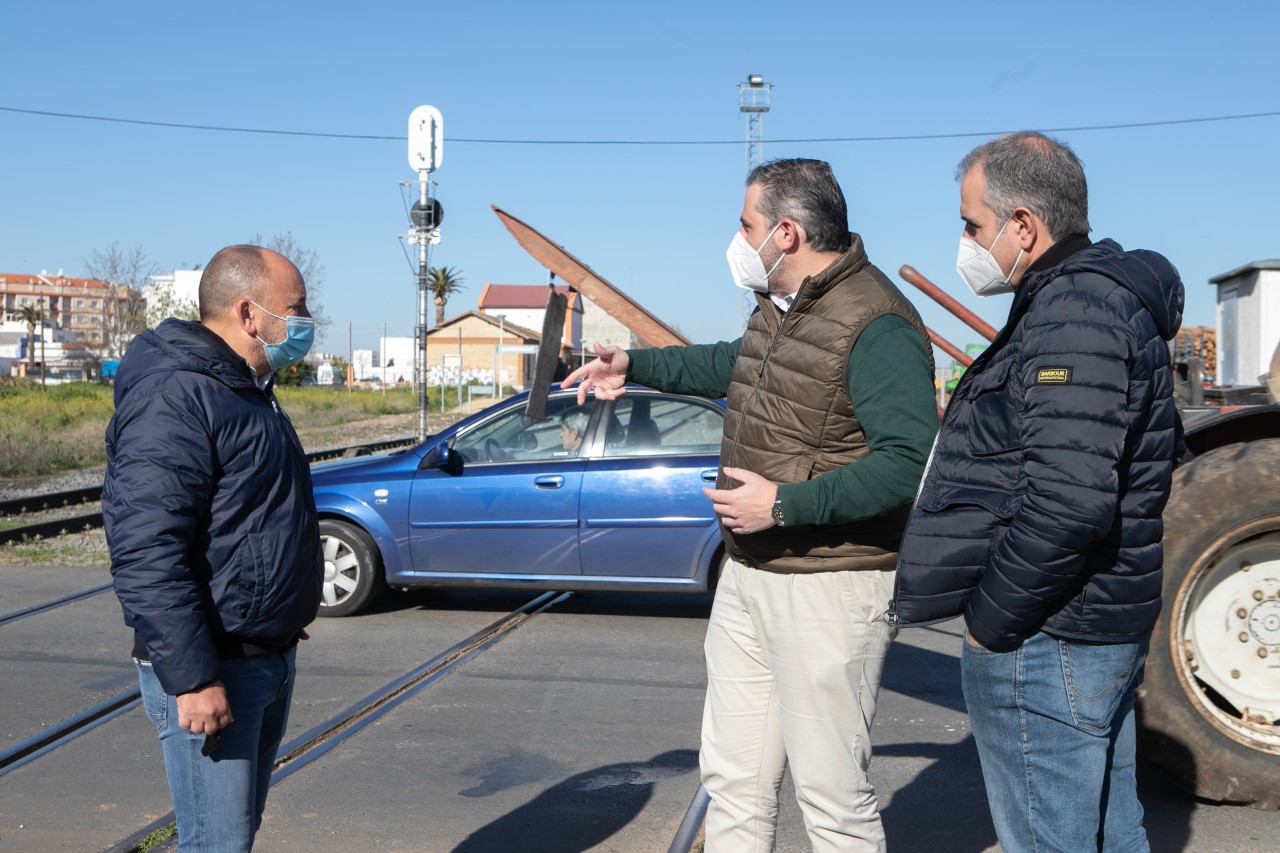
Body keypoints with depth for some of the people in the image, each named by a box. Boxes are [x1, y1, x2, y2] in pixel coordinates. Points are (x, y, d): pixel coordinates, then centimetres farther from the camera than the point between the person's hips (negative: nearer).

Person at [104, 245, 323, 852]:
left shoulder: (247, 391, 14)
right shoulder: (175, 398, -19)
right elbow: (145, 556, -26)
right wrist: (193, 679, -27)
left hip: (269, 659, 10)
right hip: (211, 670, -10)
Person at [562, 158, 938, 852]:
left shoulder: (876, 326, -20)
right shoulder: (779, 305, 11)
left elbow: (908, 460, -29)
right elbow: (735, 362, 34)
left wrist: (785, 504, -26)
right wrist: (635, 366, 34)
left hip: (829, 587, -9)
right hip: (747, 576, 10)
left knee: (832, 793, 1)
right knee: (733, 776, 17)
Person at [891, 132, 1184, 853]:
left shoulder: (1074, 315, -19)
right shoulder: (1097, 297, 16)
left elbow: (1067, 503, -29)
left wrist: (992, 619, -17)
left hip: (1043, 642, -11)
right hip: (1099, 629, 11)